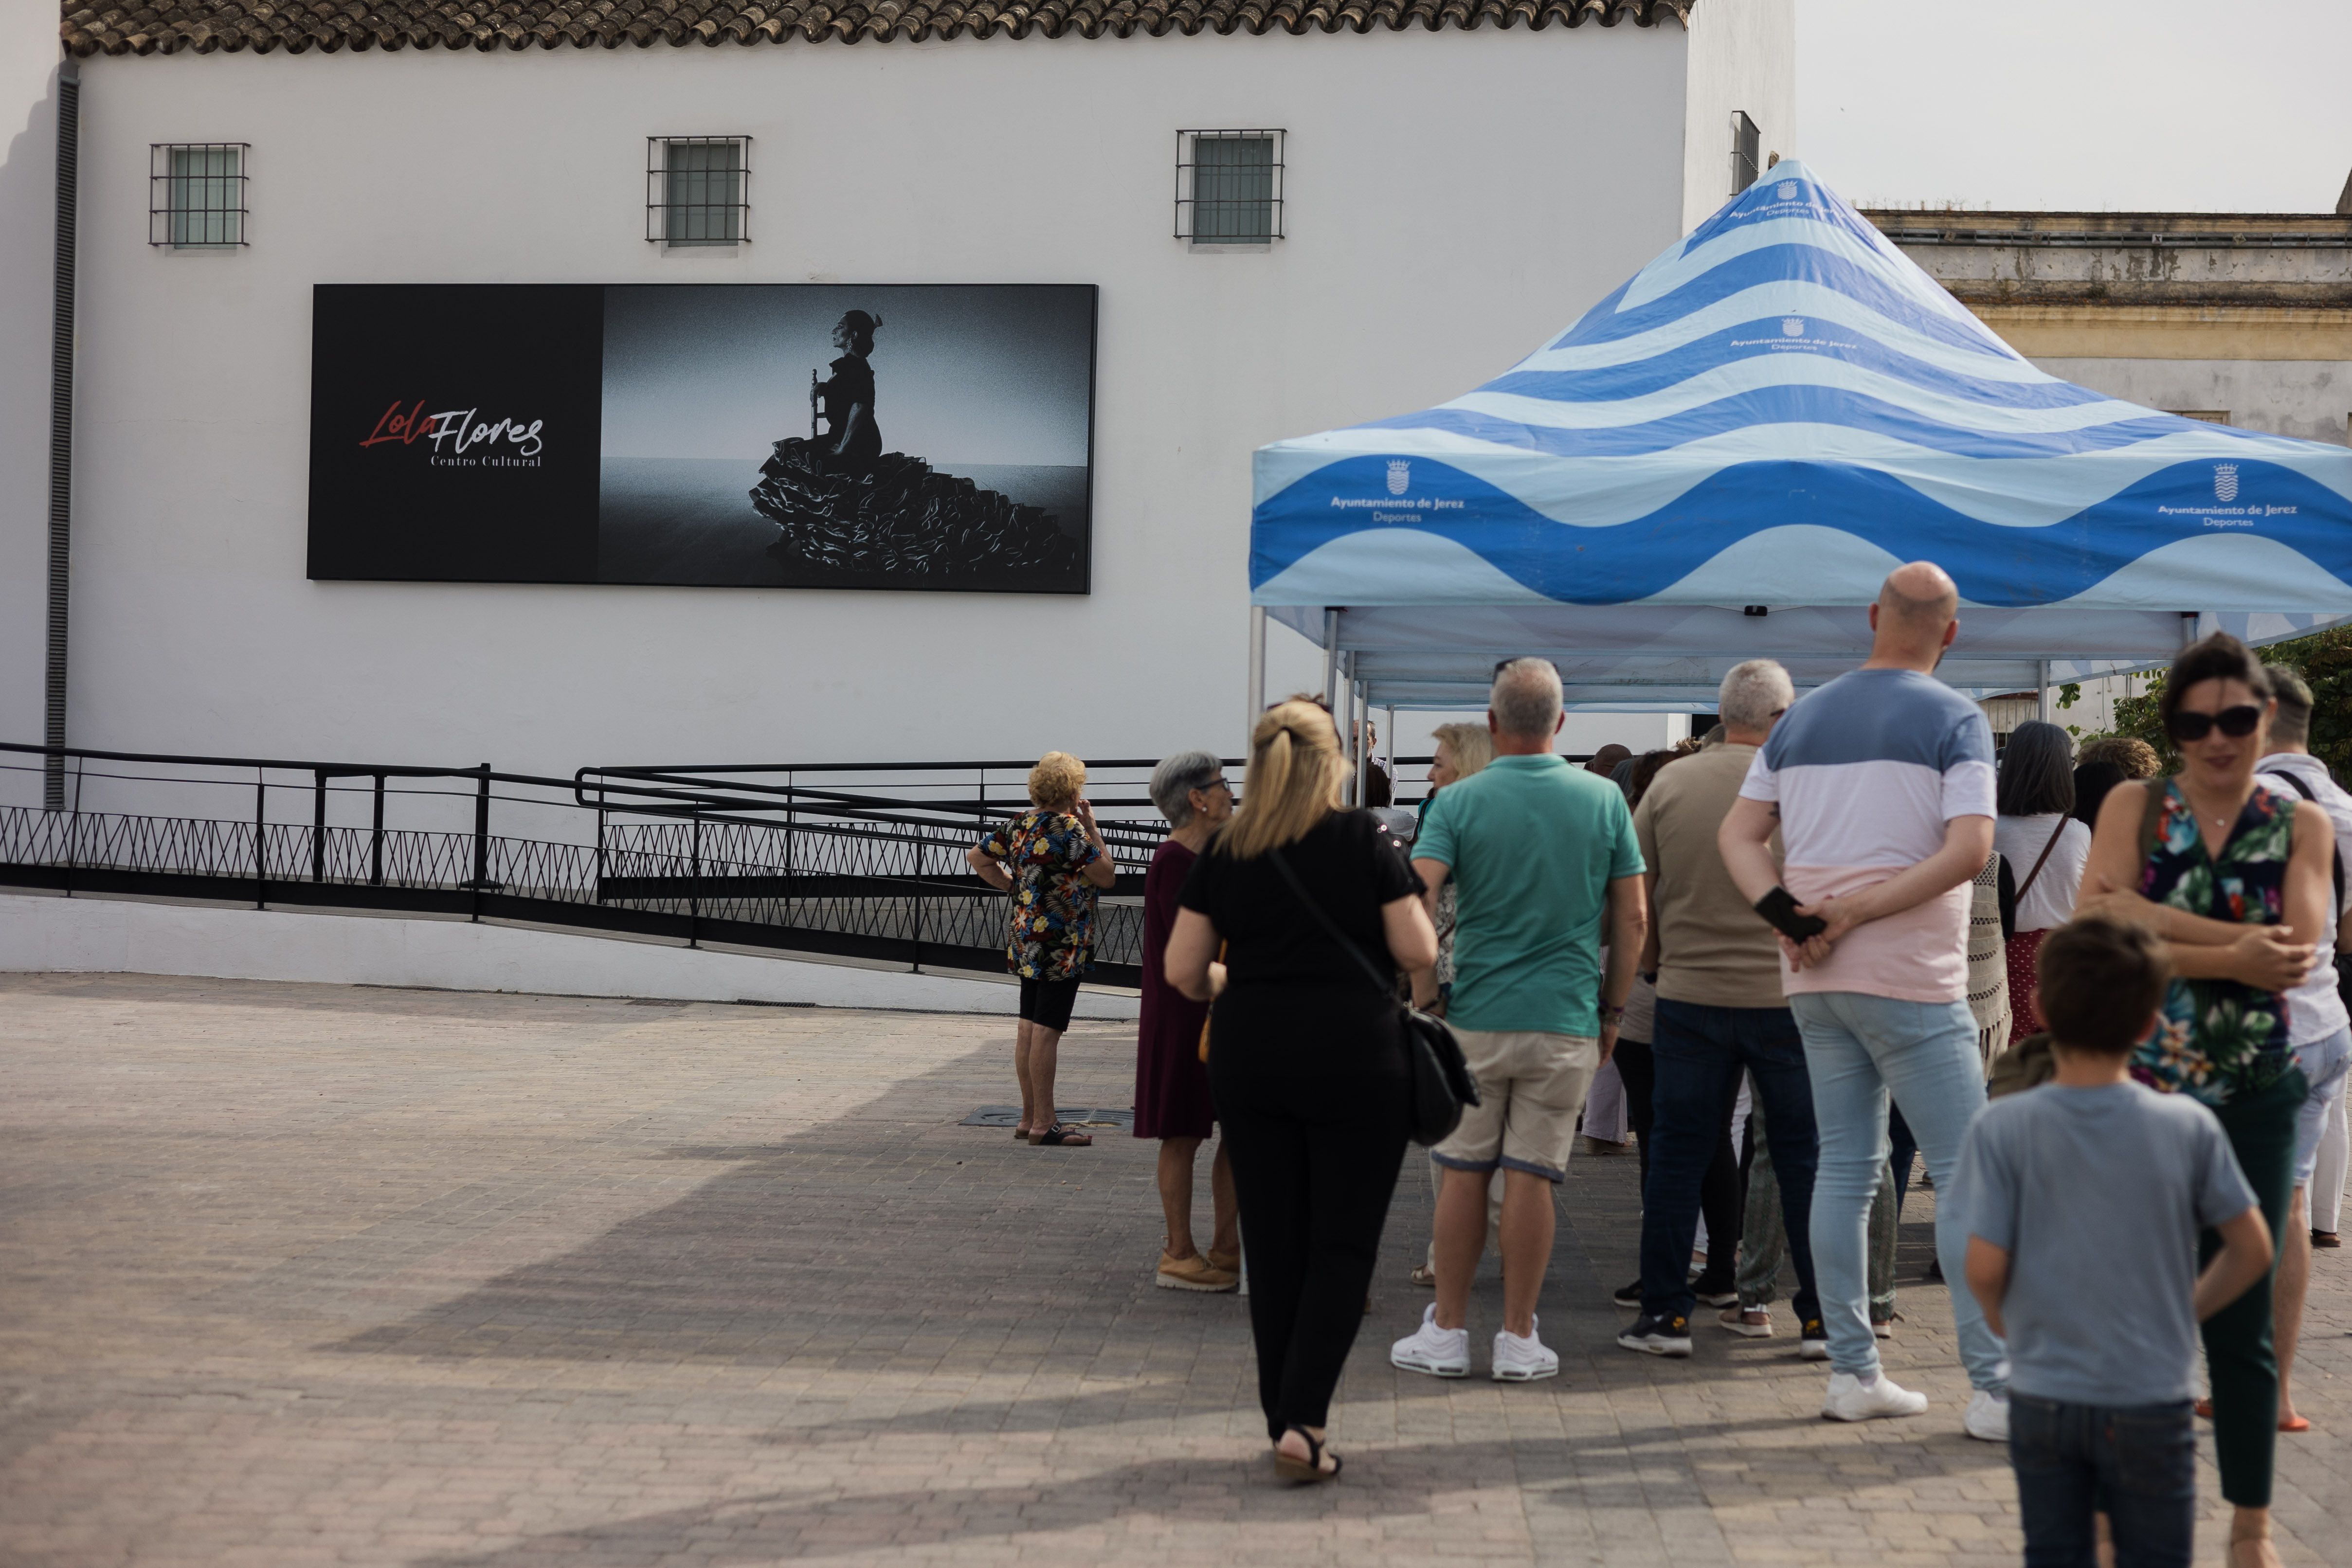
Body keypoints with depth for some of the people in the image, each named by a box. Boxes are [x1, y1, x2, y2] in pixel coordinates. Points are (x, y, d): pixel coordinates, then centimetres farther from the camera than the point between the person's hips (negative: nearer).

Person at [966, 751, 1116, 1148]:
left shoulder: (1020, 825, 9)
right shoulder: (1070, 828, -15)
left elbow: (977, 856, 19)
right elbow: (1106, 876, -10)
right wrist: (1092, 827, -3)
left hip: (1024, 934, 9)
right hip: (1060, 943, -9)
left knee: (1029, 1027, 12)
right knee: (1047, 1030, -6)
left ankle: (1029, 1117, 19)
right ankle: (1044, 1124, -3)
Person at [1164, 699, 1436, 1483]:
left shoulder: (1224, 851, 3)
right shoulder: (1365, 840, -5)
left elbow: (1183, 970, 3)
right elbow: (1418, 953, -6)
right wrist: (1404, 890, 14)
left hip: (1249, 1055, 3)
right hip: (1354, 1052, -3)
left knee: (1272, 1242, 11)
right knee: (1342, 1244, 2)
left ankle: (1284, 1417, 18)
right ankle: (1302, 1421, -9)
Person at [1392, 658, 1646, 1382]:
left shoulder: (1459, 801, -3)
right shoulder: (1604, 799, 1)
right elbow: (1632, 919, 3)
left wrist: (1420, 998, -3)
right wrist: (1613, 1009, 12)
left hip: (1475, 1016, 0)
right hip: (1566, 1021, 1)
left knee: (1463, 1174, 8)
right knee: (1533, 1178, 3)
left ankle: (1448, 1331, 13)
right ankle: (1518, 1338, 8)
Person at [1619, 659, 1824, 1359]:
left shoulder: (1670, 784, 2)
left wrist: (1652, 965, 20)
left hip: (1688, 993, 2)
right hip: (1788, 994, -2)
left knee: (1678, 1152, 8)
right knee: (1805, 1156, 7)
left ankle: (1665, 1313, 9)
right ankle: (1822, 1316, 10)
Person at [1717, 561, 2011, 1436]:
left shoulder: (1801, 720, 12)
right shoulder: (1955, 720, -6)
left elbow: (1738, 836, 9)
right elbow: (1969, 850, -17)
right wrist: (1853, 913, -14)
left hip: (1815, 982, 6)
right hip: (1908, 979, -6)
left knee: (1845, 1167, 11)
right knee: (1966, 1173, -2)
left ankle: (1852, 1371, 13)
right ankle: (1996, 1388, -5)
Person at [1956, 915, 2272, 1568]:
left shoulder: (2003, 1128, -11)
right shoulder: (2188, 1126, -8)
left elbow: (1985, 1269, -13)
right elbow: (2252, 1250, -2)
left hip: (2042, 1398, 0)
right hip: (2152, 1402, 0)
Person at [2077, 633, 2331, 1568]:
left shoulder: (2300, 825, 4)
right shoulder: (2135, 807, 2)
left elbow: (2293, 954, -13)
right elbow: (2094, 931, -14)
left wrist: (2155, 926, -20)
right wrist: (2234, 948, -21)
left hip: (2250, 1099, 1)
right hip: (2132, 1091, -1)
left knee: (2241, 1321, 7)